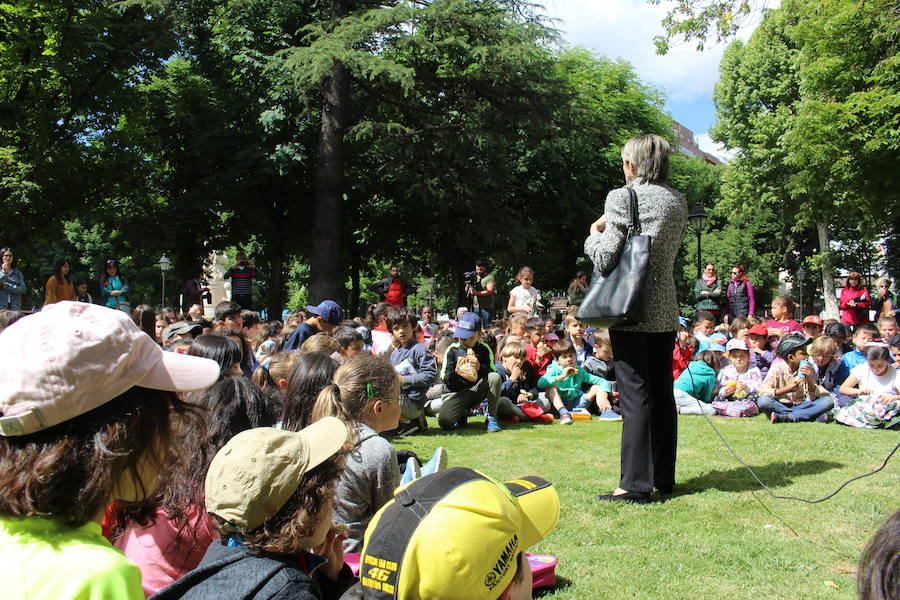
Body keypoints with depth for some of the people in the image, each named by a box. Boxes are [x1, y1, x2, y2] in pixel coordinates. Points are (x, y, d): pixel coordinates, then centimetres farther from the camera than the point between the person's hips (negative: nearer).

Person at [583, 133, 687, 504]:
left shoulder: (622, 197, -10)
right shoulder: (678, 201, 9)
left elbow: (604, 259, -15)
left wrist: (594, 234, 4)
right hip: (665, 309, 6)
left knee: (635, 395, -4)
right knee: (662, 393, 12)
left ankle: (635, 483, -1)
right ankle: (664, 476, 21)